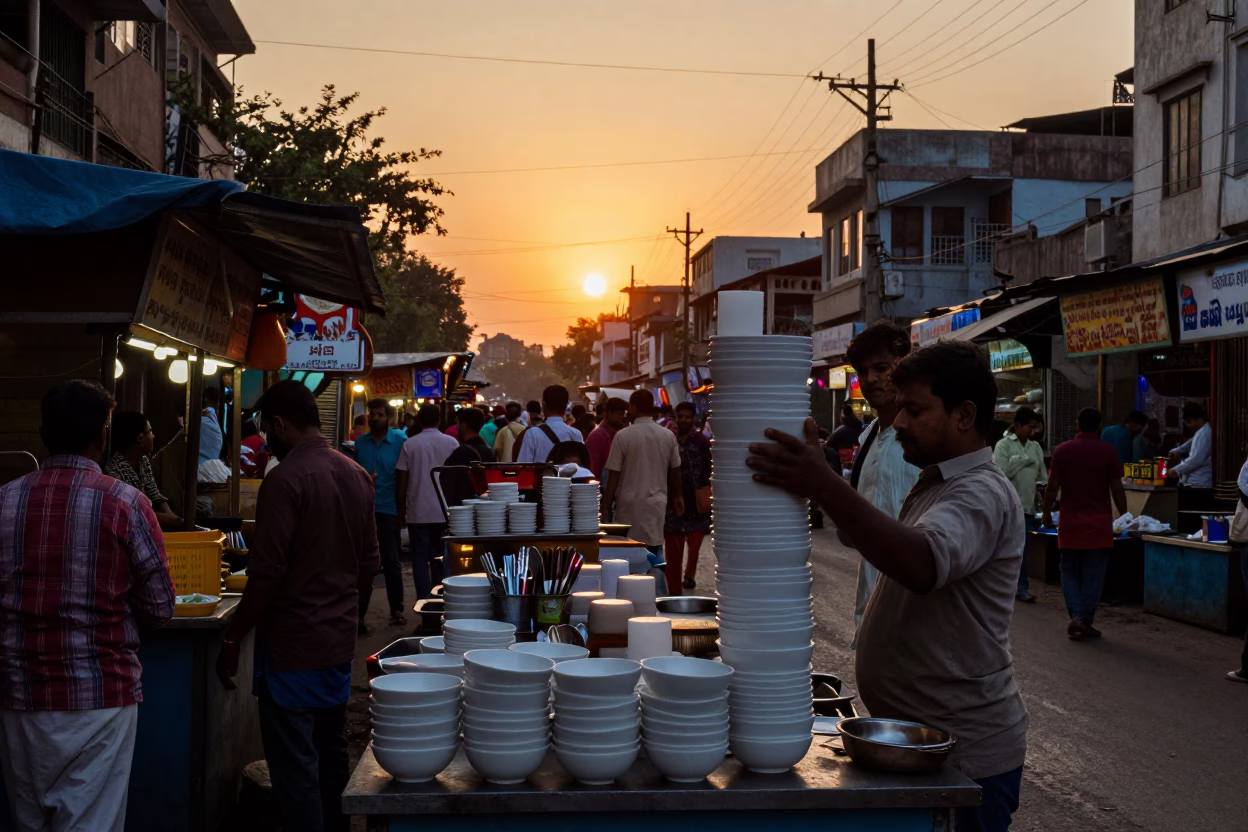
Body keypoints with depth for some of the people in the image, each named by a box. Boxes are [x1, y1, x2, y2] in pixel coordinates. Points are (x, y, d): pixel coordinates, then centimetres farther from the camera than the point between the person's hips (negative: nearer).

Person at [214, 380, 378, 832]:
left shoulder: (286, 479, -17)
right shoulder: (357, 475, 6)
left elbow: (266, 574, -19)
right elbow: (370, 564, 12)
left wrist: (232, 639, -10)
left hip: (293, 645, -8)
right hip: (339, 642, 8)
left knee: (295, 765, 0)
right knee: (331, 754, 17)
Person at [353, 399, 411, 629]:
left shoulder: (400, 441, -3)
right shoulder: (360, 443, 7)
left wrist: (403, 509, -8)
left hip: (388, 509, -2)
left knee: (392, 562, 5)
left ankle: (397, 610, 17)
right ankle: (358, 613, 8)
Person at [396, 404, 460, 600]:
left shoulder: (410, 444, -3)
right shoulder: (451, 442, -2)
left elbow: (402, 481, -2)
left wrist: (401, 511, 7)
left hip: (417, 512, -1)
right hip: (444, 511, 1)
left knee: (420, 557, 3)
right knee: (440, 557, 13)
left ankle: (424, 599, -4)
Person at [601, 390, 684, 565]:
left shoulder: (623, 436, -10)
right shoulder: (668, 436, 1)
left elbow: (613, 476, -8)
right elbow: (675, 470, 12)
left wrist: (606, 506, 2)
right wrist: (677, 496, 29)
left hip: (630, 504, -3)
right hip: (657, 503, 3)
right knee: (655, 556, 8)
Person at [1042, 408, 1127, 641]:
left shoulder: (1062, 450, -2)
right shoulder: (1108, 452, -3)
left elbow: (1053, 486, -2)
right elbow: (1117, 488, -3)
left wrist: (1047, 512, 11)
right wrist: (1123, 515, 9)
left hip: (1070, 522, 1)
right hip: (1099, 523, 0)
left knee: (1070, 573, 11)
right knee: (1093, 576, 6)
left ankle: (1076, 615, -5)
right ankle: (1086, 623, 8)